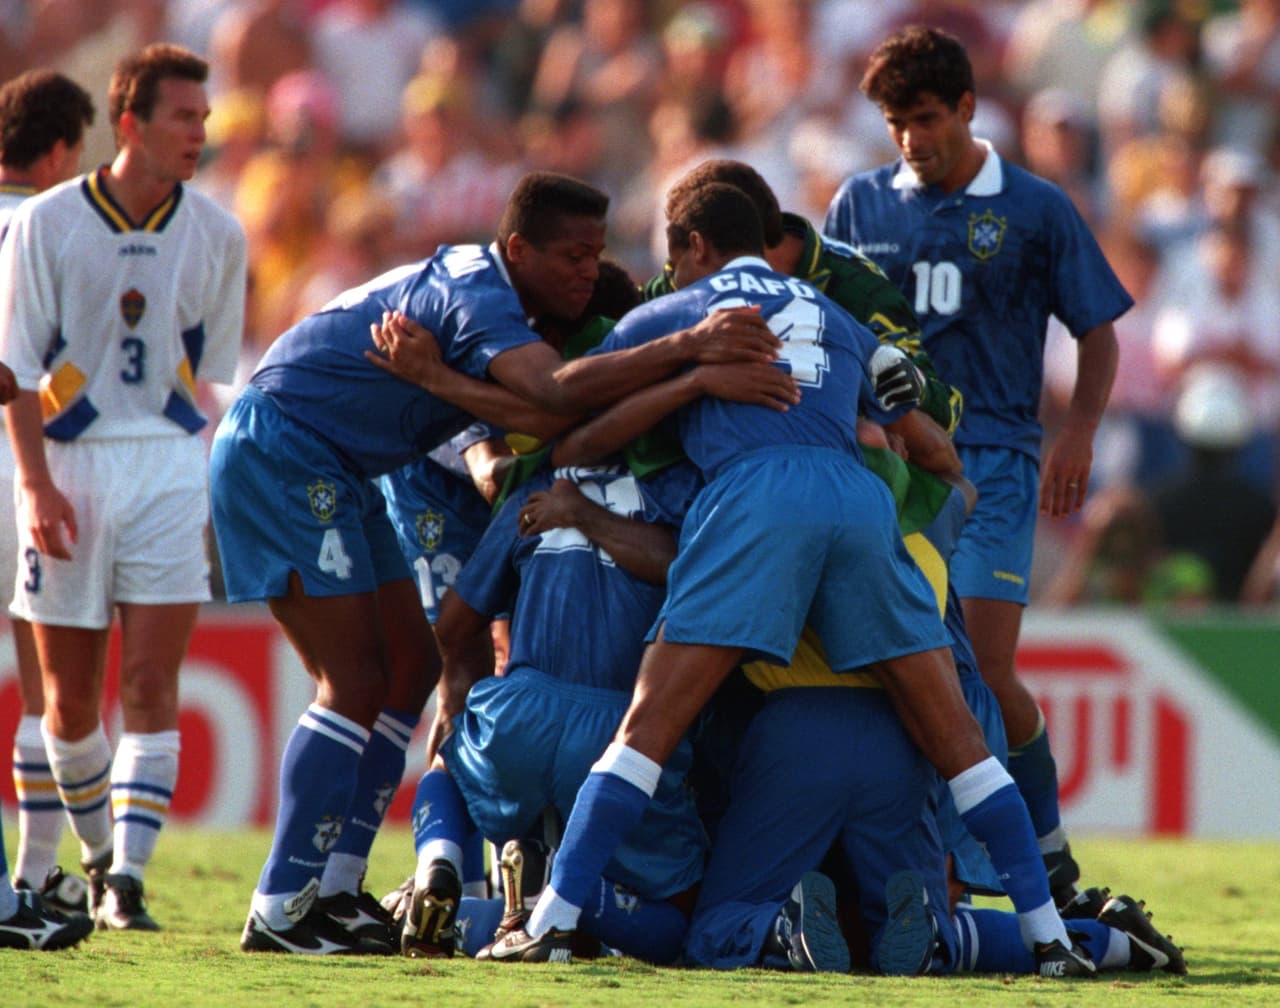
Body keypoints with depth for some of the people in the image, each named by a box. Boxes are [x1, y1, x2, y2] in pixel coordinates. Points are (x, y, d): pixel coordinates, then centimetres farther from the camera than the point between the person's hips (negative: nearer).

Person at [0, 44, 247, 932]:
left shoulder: (217, 236, 4)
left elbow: (217, 375, 12)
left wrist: (219, 491, 8)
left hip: (170, 467, 1)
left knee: (151, 683, -10)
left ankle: (127, 877, -12)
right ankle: (100, 854, 27)